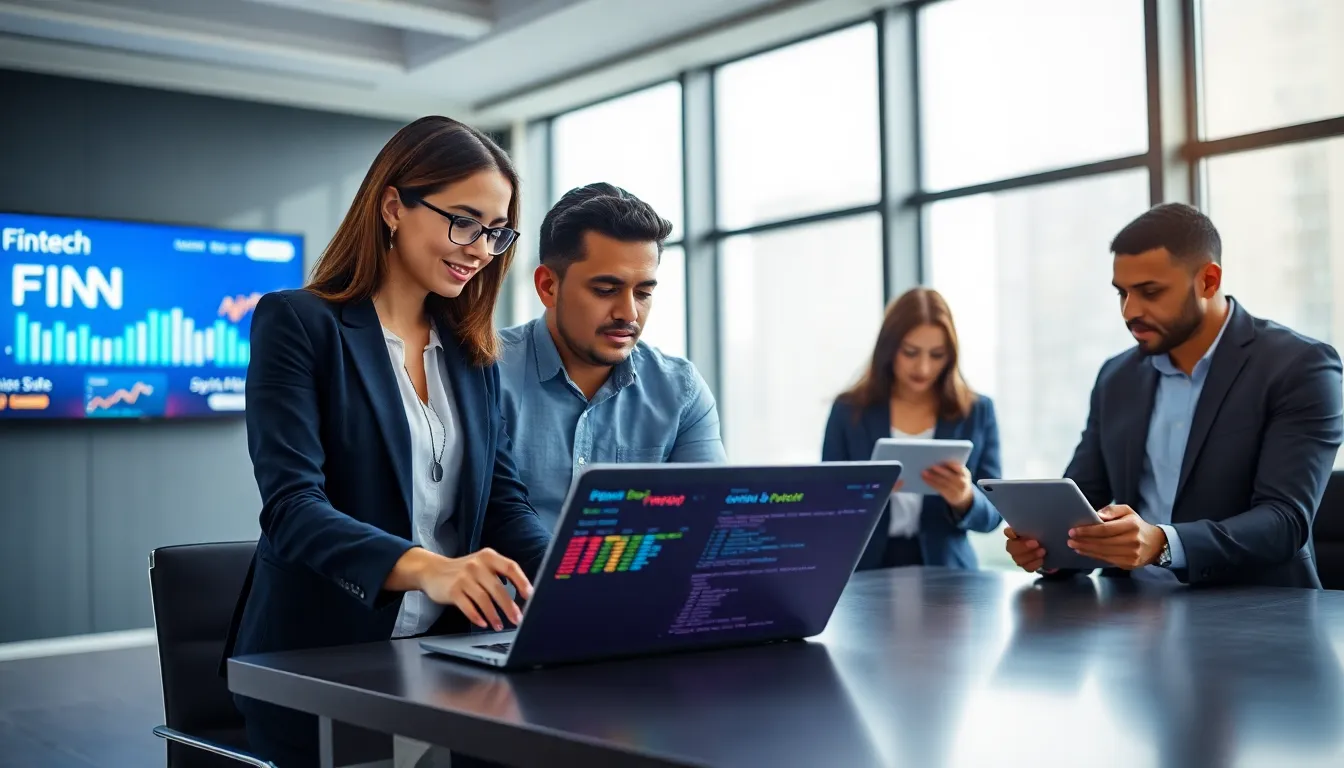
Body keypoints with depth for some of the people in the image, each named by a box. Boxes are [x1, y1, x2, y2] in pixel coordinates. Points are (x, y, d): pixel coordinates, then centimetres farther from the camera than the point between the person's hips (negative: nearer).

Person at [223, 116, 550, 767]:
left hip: (444, 658, 5)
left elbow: (502, 501, 8)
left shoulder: (473, 353, 13)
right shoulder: (297, 323, -5)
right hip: (320, 666, -5)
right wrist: (425, 568, -34)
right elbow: (291, 504, -17)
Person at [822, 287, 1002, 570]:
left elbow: (992, 514, 6)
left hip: (944, 572, 1)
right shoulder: (849, 410, 4)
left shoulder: (977, 412, 6)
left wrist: (964, 500, -16)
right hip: (866, 572, -1)